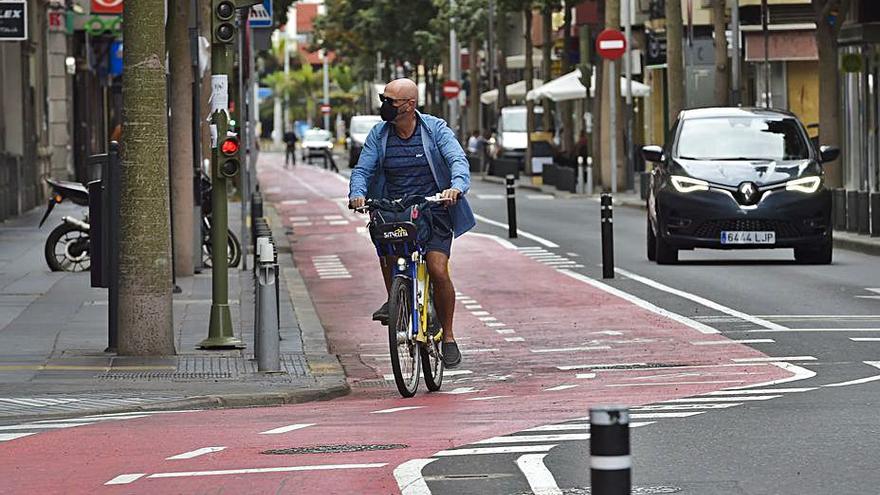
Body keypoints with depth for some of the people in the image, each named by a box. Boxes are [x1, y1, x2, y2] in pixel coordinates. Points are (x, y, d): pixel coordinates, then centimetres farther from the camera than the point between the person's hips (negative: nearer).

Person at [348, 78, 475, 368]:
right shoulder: (379, 134, 3)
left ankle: (448, 336, -1)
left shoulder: (435, 129, -4)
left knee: (437, 270, -18)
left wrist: (456, 187, -38)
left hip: (433, 211, -2)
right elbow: (362, 169, -2)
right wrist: (357, 193, -25)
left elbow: (457, 160, -17)